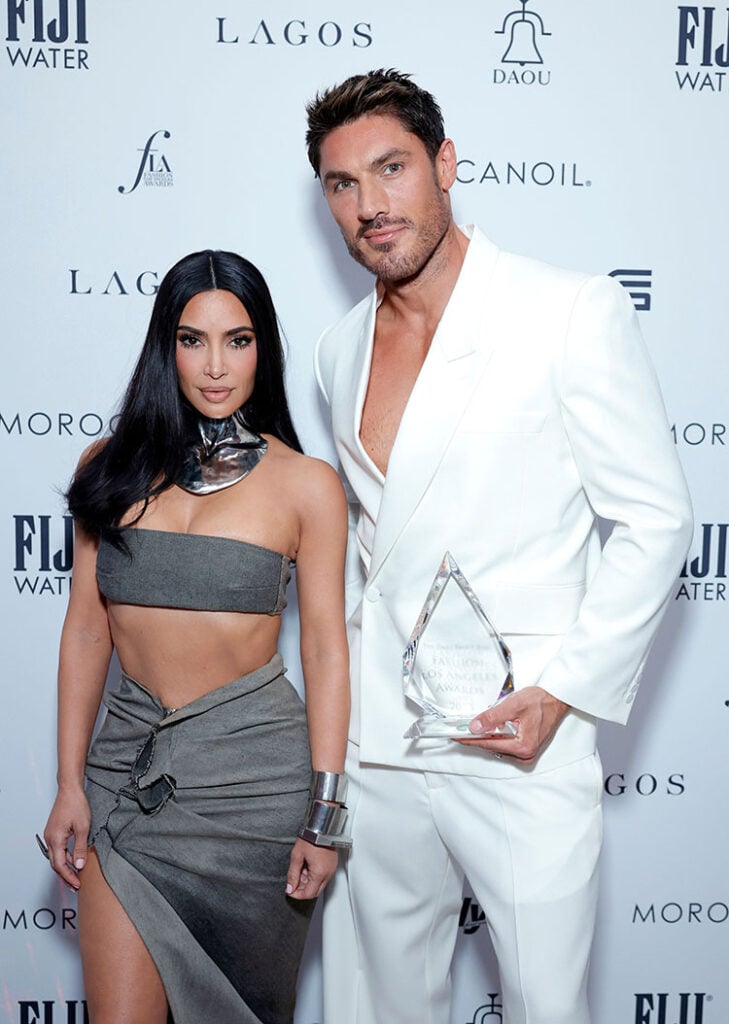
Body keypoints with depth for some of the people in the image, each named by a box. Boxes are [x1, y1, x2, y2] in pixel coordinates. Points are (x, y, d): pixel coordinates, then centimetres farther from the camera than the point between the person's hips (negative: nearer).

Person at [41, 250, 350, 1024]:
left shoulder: (305, 484, -3)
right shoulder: (111, 468, 5)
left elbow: (325, 649, -2)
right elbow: (86, 625, 6)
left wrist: (324, 812, -6)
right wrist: (70, 782, 4)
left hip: (252, 763, -1)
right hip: (128, 762, 2)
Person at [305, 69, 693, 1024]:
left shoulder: (573, 311, -9)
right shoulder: (341, 348, 9)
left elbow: (656, 522, -7)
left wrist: (561, 693, -14)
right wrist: (344, 691, 15)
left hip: (520, 743, -5)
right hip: (373, 743, 5)